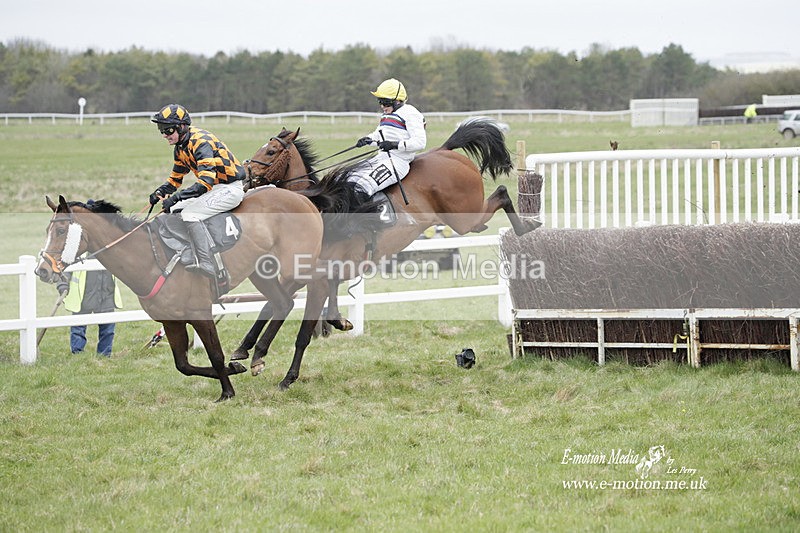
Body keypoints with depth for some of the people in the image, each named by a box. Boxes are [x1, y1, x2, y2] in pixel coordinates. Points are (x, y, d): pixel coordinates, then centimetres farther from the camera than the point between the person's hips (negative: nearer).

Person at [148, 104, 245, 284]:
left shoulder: (201, 142, -24)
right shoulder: (181, 146, 7)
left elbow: (205, 182, -33)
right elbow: (176, 178, 18)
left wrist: (176, 197, -37)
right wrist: (160, 193, -3)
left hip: (230, 188, -10)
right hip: (214, 187, 10)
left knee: (190, 213, -25)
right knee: (174, 209, 6)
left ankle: (209, 266, -31)